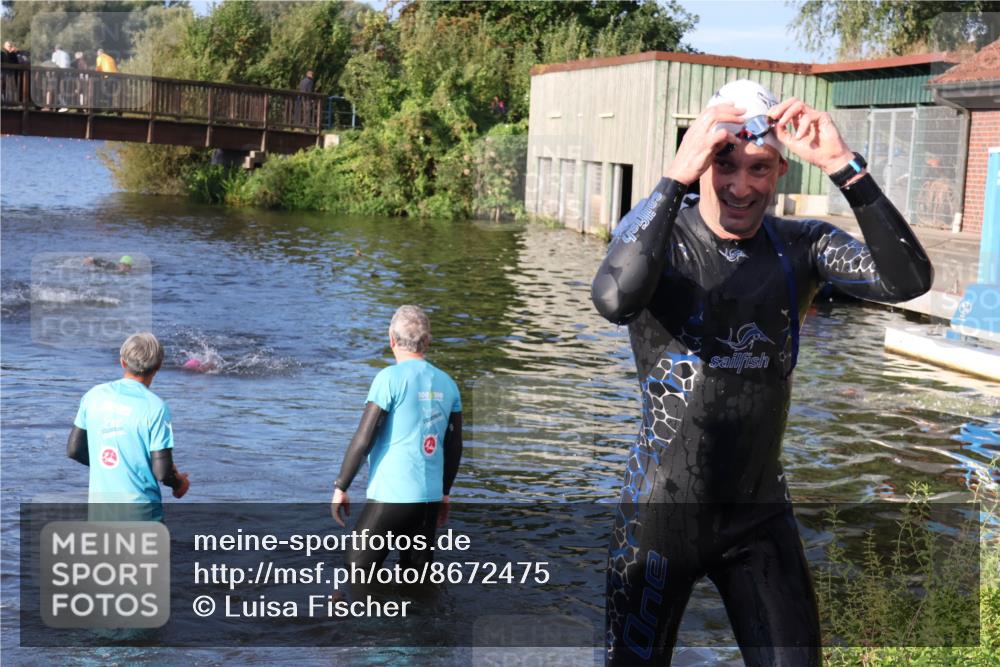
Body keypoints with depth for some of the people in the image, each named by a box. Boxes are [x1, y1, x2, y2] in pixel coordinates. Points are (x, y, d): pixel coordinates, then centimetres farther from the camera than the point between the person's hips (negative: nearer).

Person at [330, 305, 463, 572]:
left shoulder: (390, 378, -9)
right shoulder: (447, 383, 8)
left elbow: (363, 440, -11)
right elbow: (454, 448, 12)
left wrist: (340, 487, -2)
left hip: (392, 497, -6)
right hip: (430, 497, 6)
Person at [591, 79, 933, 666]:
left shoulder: (801, 245, -2)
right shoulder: (658, 235, -10)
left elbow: (909, 280, -17)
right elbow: (615, 299, -32)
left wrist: (843, 166, -25)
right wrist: (676, 177, -34)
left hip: (761, 515, 3)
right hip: (661, 509, -2)